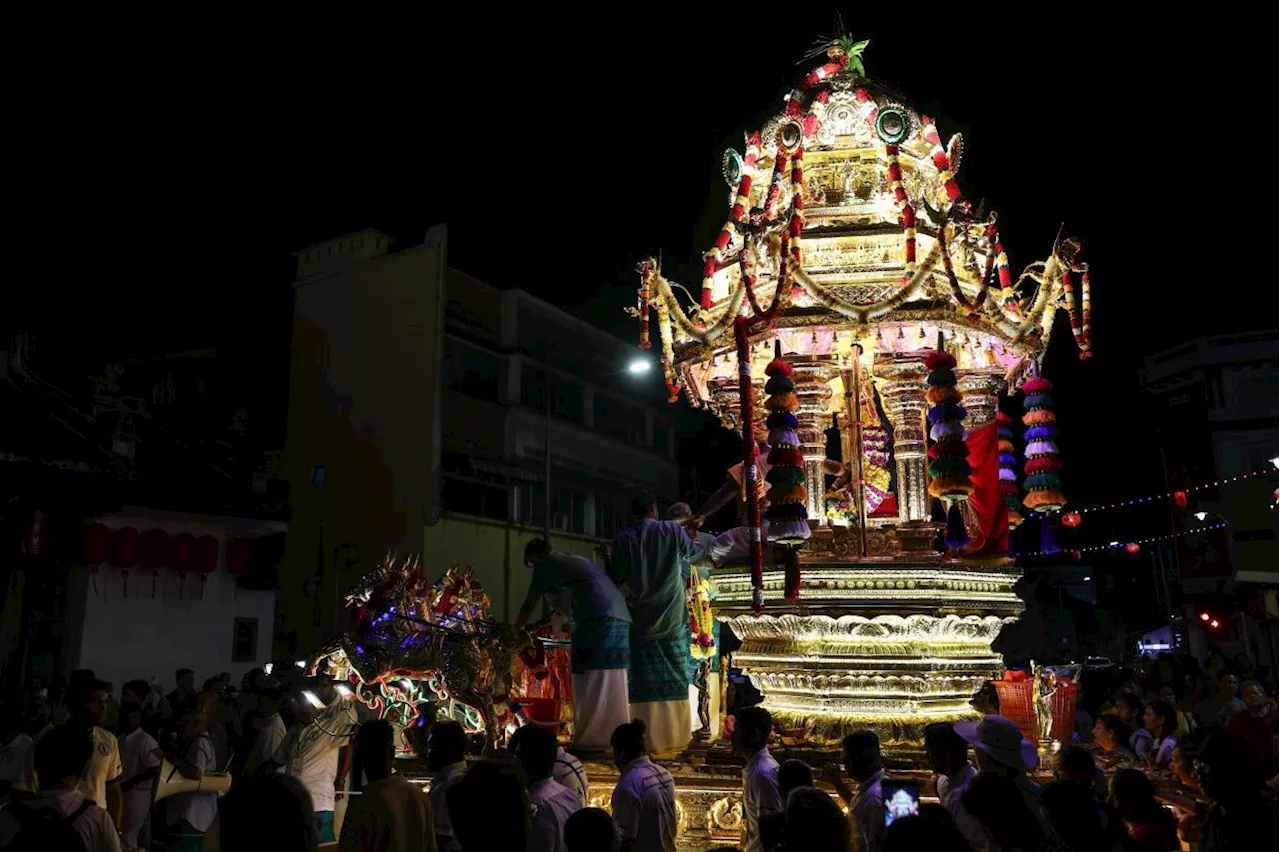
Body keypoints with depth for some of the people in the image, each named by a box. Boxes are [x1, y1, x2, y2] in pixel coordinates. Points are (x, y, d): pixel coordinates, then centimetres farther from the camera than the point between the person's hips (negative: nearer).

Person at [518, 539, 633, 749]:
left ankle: (590, 739, -3)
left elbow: (529, 605, 14)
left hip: (599, 619, -8)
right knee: (613, 684, 10)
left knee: (590, 684, -4)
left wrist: (515, 631, 27)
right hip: (621, 619, 8)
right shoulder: (576, 561, 32)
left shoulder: (546, 564, 8)